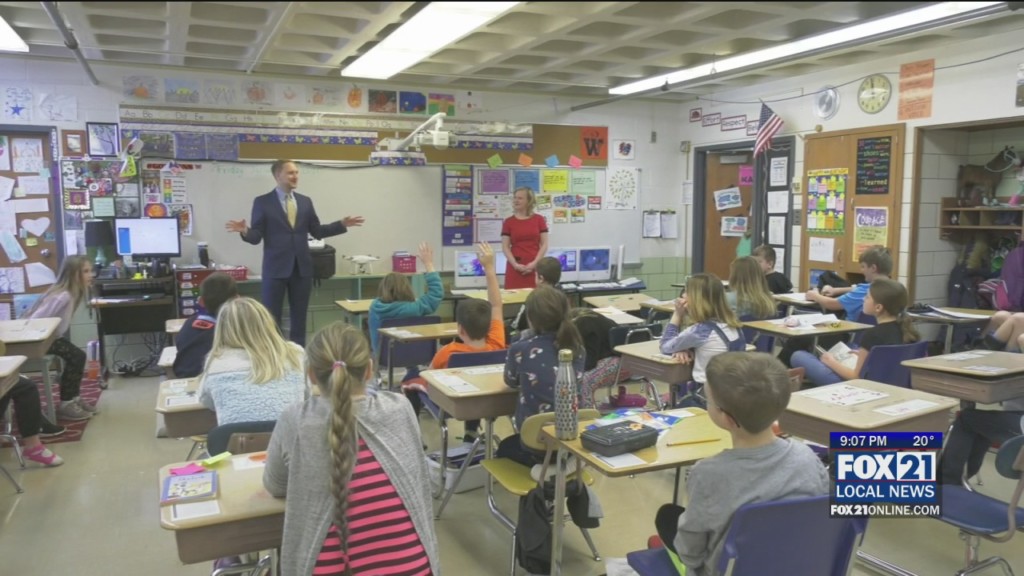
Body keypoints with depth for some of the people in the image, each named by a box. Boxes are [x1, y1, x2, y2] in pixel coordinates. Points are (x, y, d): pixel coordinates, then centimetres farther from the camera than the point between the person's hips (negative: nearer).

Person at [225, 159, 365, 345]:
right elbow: (256, 237, -5)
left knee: (299, 316, 10)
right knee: (271, 317, 1)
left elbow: (317, 232, 12)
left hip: (302, 267, 4)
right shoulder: (262, 202, -1)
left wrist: (342, 224, 3)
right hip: (276, 268, -4)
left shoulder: (305, 201, 11)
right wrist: (245, 231, -27)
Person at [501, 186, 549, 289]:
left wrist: (534, 263, -9)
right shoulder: (508, 222, 5)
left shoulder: (539, 219, 5)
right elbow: (505, 247, 2)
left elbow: (544, 245, 3)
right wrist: (515, 264, -11)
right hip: (515, 268, 0)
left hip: (535, 267, 0)